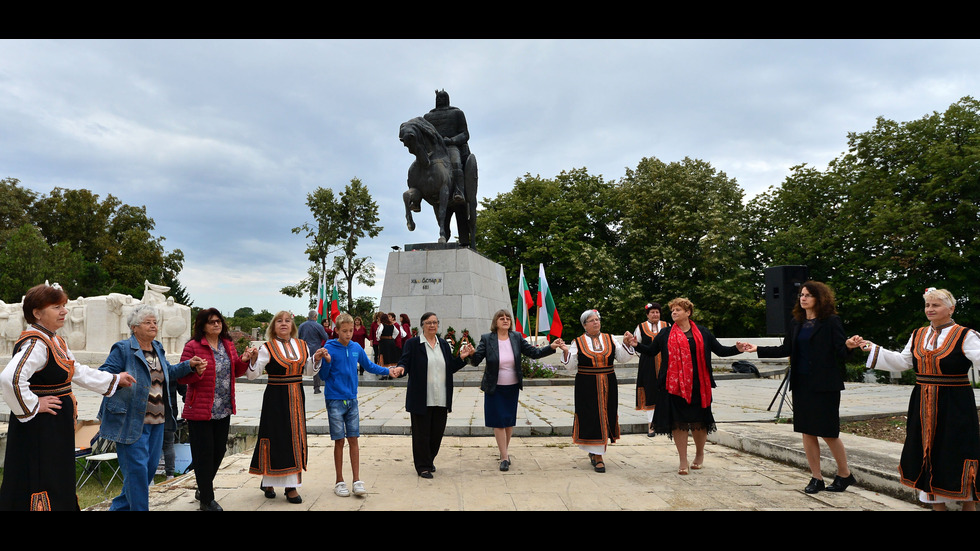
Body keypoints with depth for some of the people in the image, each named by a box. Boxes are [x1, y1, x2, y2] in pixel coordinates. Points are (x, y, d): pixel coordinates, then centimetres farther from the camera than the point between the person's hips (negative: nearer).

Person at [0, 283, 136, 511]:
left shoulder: (55, 342, 12)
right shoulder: (34, 344, -20)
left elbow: (78, 372, 24)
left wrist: (115, 379, 29)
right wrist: (33, 405, -22)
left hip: (56, 429, 10)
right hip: (39, 429, -10)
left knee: (60, 488, 17)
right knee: (42, 491, -3)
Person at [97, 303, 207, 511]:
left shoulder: (158, 348, 14)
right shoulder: (123, 349, -9)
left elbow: (167, 372, 27)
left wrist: (189, 365, 17)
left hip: (157, 421, 8)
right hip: (132, 421, -8)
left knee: (151, 467, 14)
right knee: (137, 468, -7)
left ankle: (120, 506, 30)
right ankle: (139, 508, 4)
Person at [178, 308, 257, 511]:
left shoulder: (228, 344, 10)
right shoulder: (193, 346, -9)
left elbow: (236, 372, 16)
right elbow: (181, 377, -8)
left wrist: (244, 360, -3)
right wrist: (195, 370, -28)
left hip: (224, 410, 6)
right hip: (200, 409, -6)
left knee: (219, 451, 15)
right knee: (204, 454, 2)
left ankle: (203, 488, 37)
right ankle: (207, 500, 14)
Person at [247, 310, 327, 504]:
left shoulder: (302, 346, 8)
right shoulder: (267, 348, -5)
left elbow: (309, 372, 17)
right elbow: (252, 375, -9)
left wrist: (317, 359, 0)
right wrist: (253, 360, -27)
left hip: (296, 397, 4)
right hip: (275, 398, -4)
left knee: (295, 438, 5)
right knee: (277, 437, -3)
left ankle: (291, 485, 13)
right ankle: (267, 481, 15)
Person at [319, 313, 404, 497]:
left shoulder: (356, 348, 4)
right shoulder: (329, 348, -9)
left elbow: (369, 366, 19)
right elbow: (323, 376, -6)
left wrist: (388, 371, 11)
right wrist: (327, 362, -23)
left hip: (352, 399, 4)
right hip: (335, 401, -4)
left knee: (353, 440, 4)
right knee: (339, 441, 2)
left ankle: (357, 481, 9)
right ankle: (340, 481, 14)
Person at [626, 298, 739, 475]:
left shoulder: (702, 333, 8)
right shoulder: (665, 334, 7)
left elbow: (720, 350, 11)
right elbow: (651, 350, 11)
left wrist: (738, 349, -2)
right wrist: (637, 344, -4)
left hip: (698, 385, 1)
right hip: (674, 385, 0)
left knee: (699, 421, 7)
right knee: (678, 422, 0)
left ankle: (699, 454, 33)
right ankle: (683, 462, 10)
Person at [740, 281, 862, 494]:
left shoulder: (831, 322, -7)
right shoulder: (797, 322, 10)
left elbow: (840, 352, -11)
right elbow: (786, 349, 14)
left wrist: (848, 346, -33)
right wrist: (757, 349, 11)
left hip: (825, 385, -6)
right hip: (801, 384, 6)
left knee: (828, 433, 1)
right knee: (807, 431, 8)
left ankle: (844, 475, 23)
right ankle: (816, 478, 19)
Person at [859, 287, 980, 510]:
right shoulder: (918, 335, 10)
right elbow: (902, 362, 15)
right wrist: (873, 349, 13)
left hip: (954, 406, -5)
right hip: (923, 406, 5)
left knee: (958, 456, 1)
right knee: (928, 452, 10)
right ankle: (937, 502, 23)